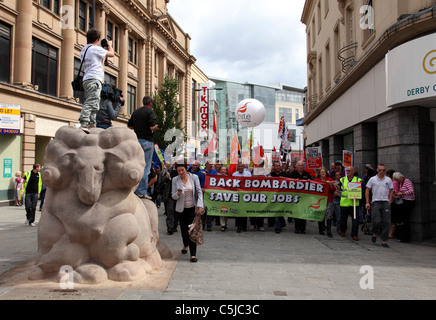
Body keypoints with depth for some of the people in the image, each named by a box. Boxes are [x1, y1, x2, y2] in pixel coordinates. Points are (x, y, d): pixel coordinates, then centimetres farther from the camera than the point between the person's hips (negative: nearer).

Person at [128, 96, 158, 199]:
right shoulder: (150, 112, -7)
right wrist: (156, 127, 2)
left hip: (136, 140, 7)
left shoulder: (136, 112, 13)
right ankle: (142, 192, -2)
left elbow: (129, 126, 14)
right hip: (147, 141, -7)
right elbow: (152, 127, -18)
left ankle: (135, 190, 19)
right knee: (145, 168, -3)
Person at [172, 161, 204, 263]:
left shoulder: (194, 177, -4)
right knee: (184, 228, 14)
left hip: (192, 208, -2)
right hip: (182, 208, 2)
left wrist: (200, 205, -14)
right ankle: (185, 245, 42)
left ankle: (193, 254, -4)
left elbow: (199, 192, -3)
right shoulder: (175, 180, -2)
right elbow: (173, 196, -1)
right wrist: (178, 194, -24)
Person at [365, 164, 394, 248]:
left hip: (385, 202, 2)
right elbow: (367, 190, 7)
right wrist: (367, 202, 1)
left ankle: (384, 240, 8)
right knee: (376, 221, -12)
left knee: (387, 222, -2)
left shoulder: (388, 180, 9)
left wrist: (389, 201, 6)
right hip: (376, 202, -2)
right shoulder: (372, 179, 4)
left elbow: (391, 191, 16)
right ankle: (374, 234, 19)